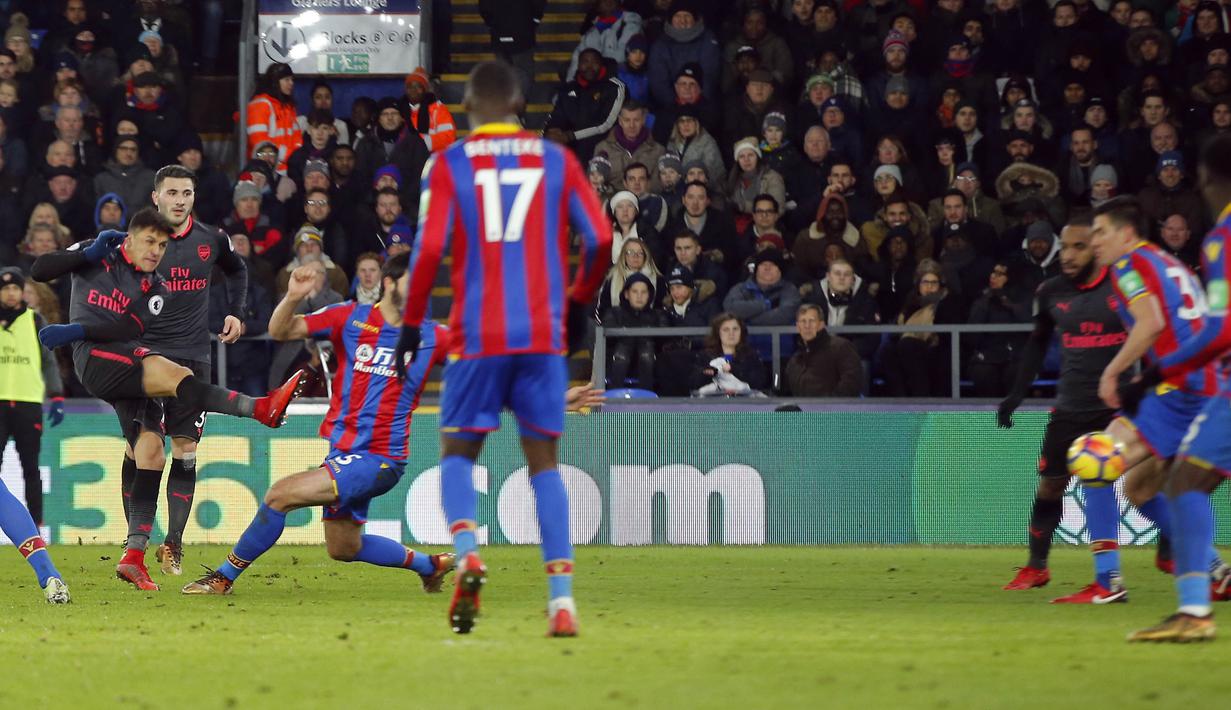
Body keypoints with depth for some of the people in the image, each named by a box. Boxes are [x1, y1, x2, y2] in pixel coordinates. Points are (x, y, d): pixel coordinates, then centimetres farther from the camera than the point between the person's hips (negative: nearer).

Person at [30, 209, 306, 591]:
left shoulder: (156, 291, 13)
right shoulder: (97, 256, 10)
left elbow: (131, 332, -2)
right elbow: (39, 270, 5)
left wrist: (74, 331, -15)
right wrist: (90, 253, -6)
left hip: (131, 373, 5)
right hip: (95, 359, -5)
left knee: (151, 449, -9)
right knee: (175, 374, -28)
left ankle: (134, 556, -8)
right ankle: (260, 408, -48)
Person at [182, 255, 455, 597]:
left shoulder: (430, 337, -1)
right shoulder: (352, 318, 3)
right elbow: (281, 331, -1)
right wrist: (293, 298, -20)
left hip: (379, 461, -5)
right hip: (342, 453, 5)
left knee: (282, 493, -16)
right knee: (343, 549, 18)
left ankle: (224, 576, -1)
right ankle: (430, 565, 40)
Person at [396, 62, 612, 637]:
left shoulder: (450, 164, 2)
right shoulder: (556, 160, 7)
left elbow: (429, 249, -7)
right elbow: (600, 239, 3)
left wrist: (411, 325, 3)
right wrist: (578, 301, 19)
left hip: (477, 335, -1)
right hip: (543, 332, 2)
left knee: (457, 450, 12)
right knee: (544, 459, 9)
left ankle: (466, 552, -18)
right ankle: (562, 598, -2)